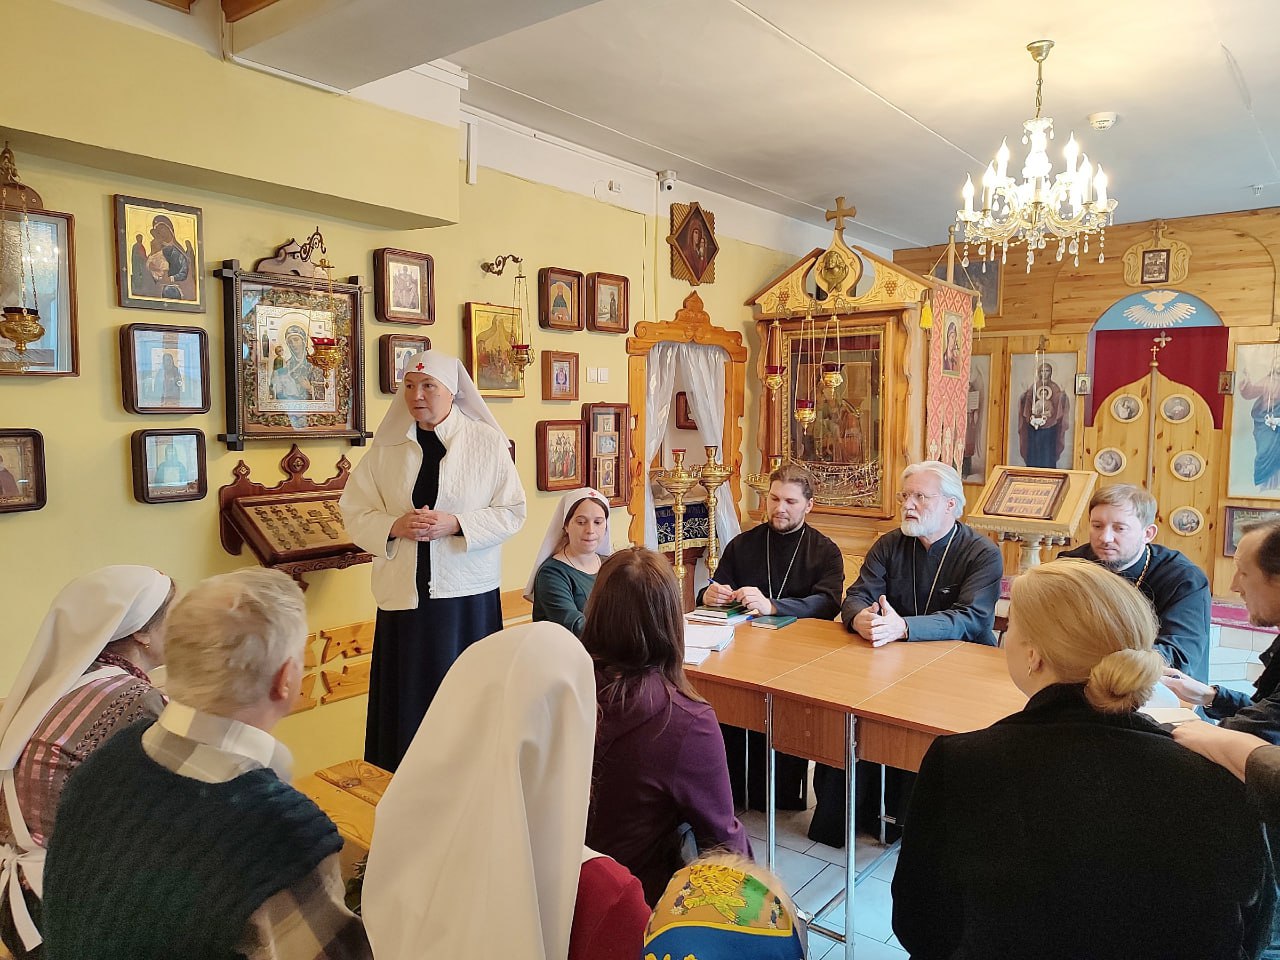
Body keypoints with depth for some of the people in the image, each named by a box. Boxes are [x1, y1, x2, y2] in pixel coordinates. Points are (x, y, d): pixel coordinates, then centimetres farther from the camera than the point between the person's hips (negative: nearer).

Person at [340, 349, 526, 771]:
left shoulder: (487, 442, 1)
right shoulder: (385, 447, 8)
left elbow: (512, 512, -1)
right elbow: (355, 513, 8)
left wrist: (456, 524, -15)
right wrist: (395, 526, -12)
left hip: (466, 594, -2)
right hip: (404, 591, 2)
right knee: (406, 702, 5)